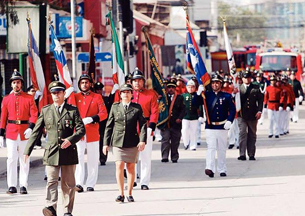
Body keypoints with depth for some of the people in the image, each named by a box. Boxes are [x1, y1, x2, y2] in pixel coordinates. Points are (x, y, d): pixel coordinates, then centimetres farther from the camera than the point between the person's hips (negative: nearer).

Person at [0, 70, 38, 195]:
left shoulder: (29, 98, 4)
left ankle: (23, 186, 7)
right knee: (11, 159, -4)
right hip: (11, 133, 0)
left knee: (24, 160, 3)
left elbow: (34, 115, -2)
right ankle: (12, 186, 0)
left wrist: (30, 128, -17)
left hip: (25, 132, 0)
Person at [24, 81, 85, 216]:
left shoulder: (73, 110, 6)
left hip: (68, 152, 0)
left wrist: (70, 140, -17)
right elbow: (36, 132, 10)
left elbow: (81, 129, 1)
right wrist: (27, 151, 5)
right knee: (51, 181, -12)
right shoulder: (45, 111, 10)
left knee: (68, 183, 5)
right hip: (51, 152, 0)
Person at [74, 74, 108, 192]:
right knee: (78, 158, -13)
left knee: (93, 160, 3)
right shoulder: (75, 97, 11)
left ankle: (90, 185, 10)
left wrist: (91, 119, -16)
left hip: (92, 133, 0)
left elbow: (104, 114, -1)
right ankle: (79, 184, -19)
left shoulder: (97, 97, 7)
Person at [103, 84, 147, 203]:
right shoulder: (115, 107, 8)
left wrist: (142, 140, -10)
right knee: (119, 165, -11)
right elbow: (109, 126, 10)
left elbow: (143, 125, 2)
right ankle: (121, 194, -7)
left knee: (131, 166, 3)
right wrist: (106, 143, 6)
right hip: (118, 142, 0)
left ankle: (130, 194, 13)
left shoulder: (137, 108, 5)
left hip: (132, 142, 0)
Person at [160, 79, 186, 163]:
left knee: (175, 142, 6)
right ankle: (164, 157, -11)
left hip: (176, 124, 1)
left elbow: (183, 109, 3)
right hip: (165, 124, -1)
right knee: (165, 140, -9)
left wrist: (179, 118, -11)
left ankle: (174, 157, 14)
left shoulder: (180, 98, 8)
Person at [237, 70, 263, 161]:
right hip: (242, 115, -2)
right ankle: (242, 154, -10)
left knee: (252, 135, 7)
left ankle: (251, 154, 13)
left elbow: (260, 100, 7)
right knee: (242, 133, -10)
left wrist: (259, 111, -4)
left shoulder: (256, 88, 8)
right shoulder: (238, 88, 5)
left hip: (253, 115, 2)